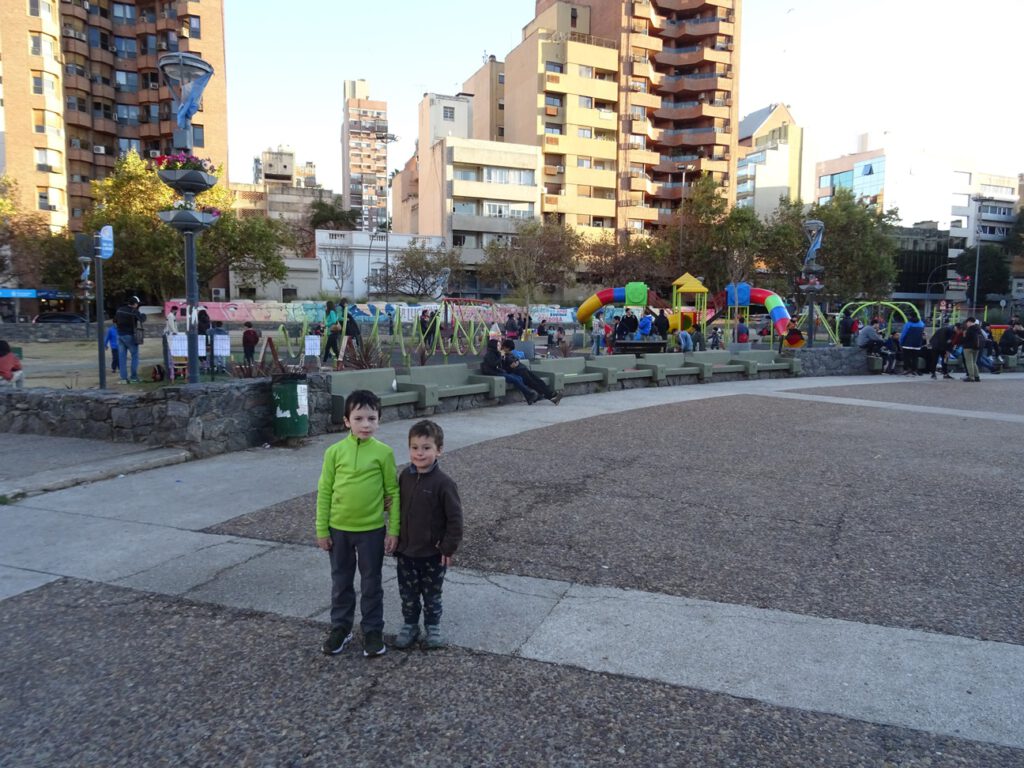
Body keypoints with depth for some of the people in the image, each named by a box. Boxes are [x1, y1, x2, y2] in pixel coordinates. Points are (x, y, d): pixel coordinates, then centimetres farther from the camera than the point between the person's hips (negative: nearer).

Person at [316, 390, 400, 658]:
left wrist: (393, 529, -5)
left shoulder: (384, 452, -9)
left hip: (372, 529, -1)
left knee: (371, 583, 12)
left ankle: (373, 631, 27)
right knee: (341, 581, 16)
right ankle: (340, 628, 33)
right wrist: (322, 530, 0)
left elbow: (393, 492, -4)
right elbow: (324, 492, 0)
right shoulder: (334, 452, -6)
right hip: (338, 529, 2)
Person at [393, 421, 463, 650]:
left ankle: (433, 627, 33)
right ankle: (409, 626, 35)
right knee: (407, 593, 16)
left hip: (433, 553, -4)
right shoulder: (405, 476, -2)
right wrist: (396, 539, 10)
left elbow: (455, 518, -14)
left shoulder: (443, 483, -18)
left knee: (432, 594, 14)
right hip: (405, 550, 4)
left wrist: (449, 547, -13)